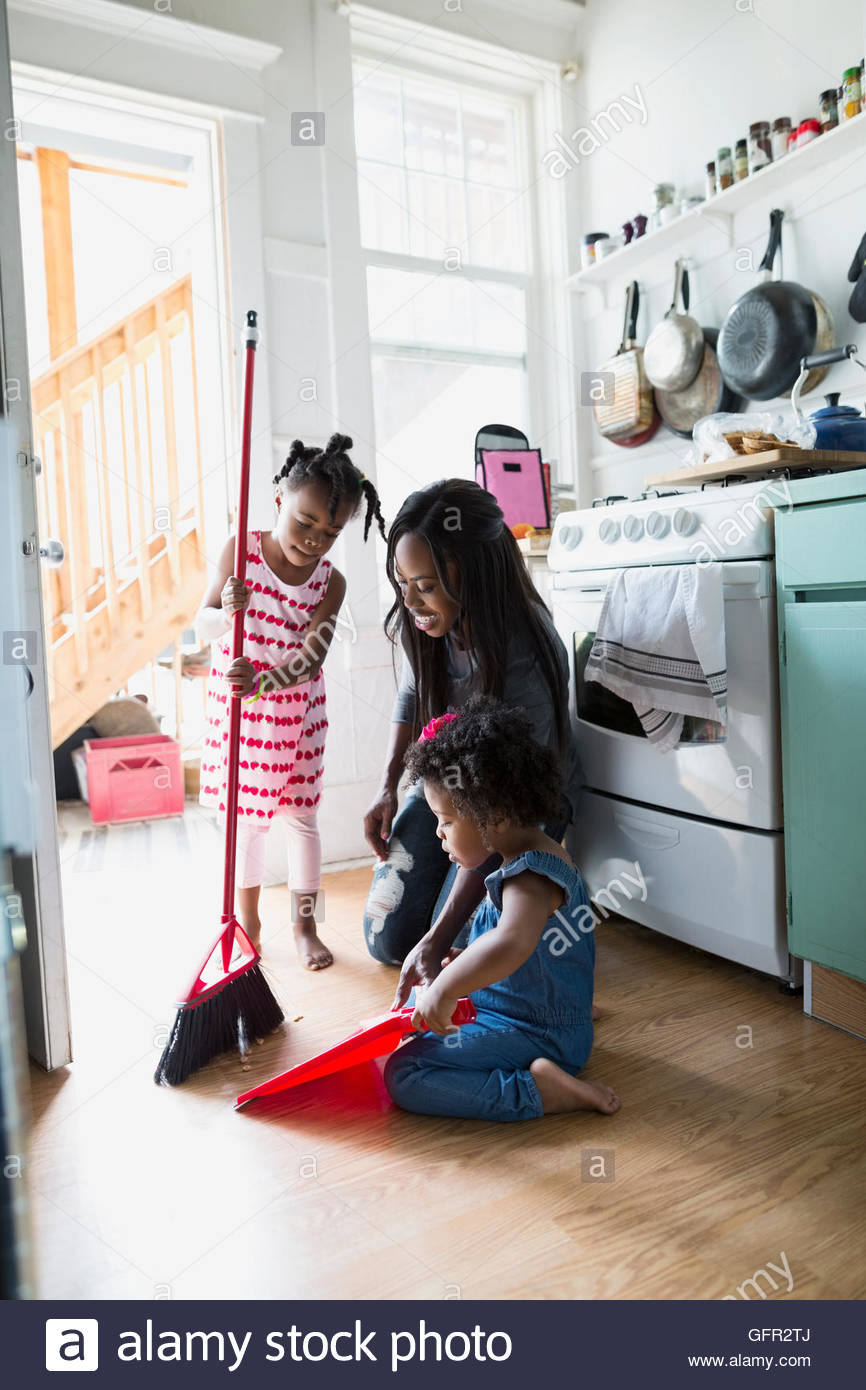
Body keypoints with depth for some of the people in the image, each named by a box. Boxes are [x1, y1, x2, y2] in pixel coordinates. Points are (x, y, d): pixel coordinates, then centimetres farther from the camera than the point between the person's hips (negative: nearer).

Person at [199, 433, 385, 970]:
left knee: (301, 815, 9)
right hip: (237, 708, 0)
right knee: (247, 816, 12)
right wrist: (226, 612, -35)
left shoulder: (331, 582, -10)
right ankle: (248, 920, 31)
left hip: (297, 713, 0)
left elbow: (311, 657, -18)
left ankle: (305, 924, 27)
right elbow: (203, 626, -11)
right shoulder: (240, 550, -10)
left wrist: (264, 681, -36)